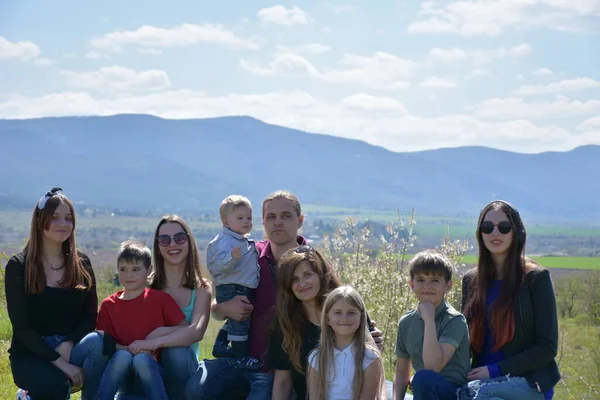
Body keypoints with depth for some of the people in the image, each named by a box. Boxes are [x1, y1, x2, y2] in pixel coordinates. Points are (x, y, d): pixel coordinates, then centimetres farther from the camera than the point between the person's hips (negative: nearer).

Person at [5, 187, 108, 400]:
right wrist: (60, 362, -21)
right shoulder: (18, 266, -3)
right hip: (31, 355, -2)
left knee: (96, 342, -31)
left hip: (72, 349, 2)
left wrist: (68, 346, -17)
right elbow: (21, 326, -10)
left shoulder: (81, 263, 7)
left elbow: (90, 315, 3)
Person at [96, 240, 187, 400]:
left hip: (150, 366, -1)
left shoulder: (161, 298, 1)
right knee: (122, 356, -31)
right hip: (121, 371, 1)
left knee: (142, 359, -34)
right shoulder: (108, 305, 5)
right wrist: (128, 349, -17)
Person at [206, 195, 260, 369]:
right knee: (239, 321, -10)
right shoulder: (225, 241, -17)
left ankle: (219, 346, 35)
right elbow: (220, 265, -31)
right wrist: (231, 257, -45)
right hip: (231, 289, -11)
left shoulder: (245, 242, 15)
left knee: (233, 320, 22)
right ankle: (242, 357, -6)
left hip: (243, 289, 11)